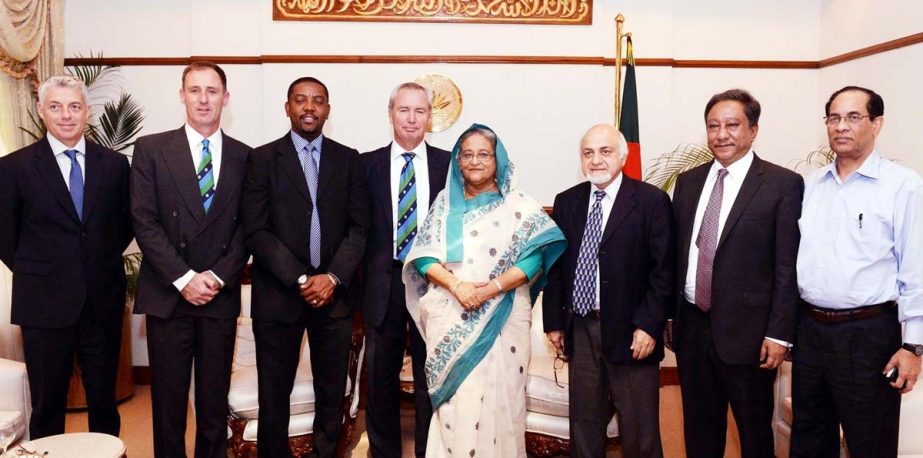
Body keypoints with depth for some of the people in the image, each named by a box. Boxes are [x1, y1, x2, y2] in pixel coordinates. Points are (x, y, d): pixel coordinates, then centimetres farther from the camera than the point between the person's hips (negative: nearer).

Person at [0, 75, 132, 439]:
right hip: (45, 304, -2)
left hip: (103, 302, 2)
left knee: (104, 401, 13)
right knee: (47, 407, 10)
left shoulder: (114, 164, 3)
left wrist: (103, 263, 5)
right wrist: (36, 273, 4)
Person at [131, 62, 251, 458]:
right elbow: (144, 222, -5)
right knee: (168, 397, 7)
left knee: (215, 399, 9)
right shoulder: (151, 149, 2)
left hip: (221, 296, 1)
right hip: (167, 295, -1)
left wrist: (218, 276, -8)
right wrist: (184, 278, -12)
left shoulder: (243, 157, 6)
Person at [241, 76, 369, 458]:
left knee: (332, 393, 9)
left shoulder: (348, 159, 8)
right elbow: (256, 230, -5)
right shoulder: (262, 158, 2)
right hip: (278, 294, -1)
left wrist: (333, 278, -9)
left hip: (334, 294, 2)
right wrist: (300, 280, -13)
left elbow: (359, 227, 4)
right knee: (274, 394, 8)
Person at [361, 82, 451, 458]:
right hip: (384, 283, 1)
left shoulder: (448, 164, 2)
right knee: (380, 379, 13)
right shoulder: (367, 164, 2)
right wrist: (362, 276, -4)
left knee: (430, 379, 10)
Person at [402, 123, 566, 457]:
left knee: (496, 398, 1)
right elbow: (424, 254, 1)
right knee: (453, 401, 5)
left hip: (501, 318, -2)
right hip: (449, 318, 2)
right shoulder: (445, 201, 10)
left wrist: (492, 288, -18)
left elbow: (534, 258, -7)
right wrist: (455, 285, -15)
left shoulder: (518, 205, 3)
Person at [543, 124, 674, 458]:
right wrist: (553, 321, 7)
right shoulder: (567, 202, 8)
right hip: (579, 328, 4)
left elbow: (663, 270, -8)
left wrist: (648, 325, -14)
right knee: (583, 423, 15)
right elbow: (556, 266, 10)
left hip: (629, 331, -4)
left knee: (639, 430, 7)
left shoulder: (651, 201, -5)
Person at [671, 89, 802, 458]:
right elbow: (675, 253, 10)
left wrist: (779, 334, -12)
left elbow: (787, 268, -9)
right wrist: (669, 313, 7)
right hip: (691, 326, 4)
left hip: (747, 331, -4)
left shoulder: (783, 184, -7)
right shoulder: (688, 182, 8)